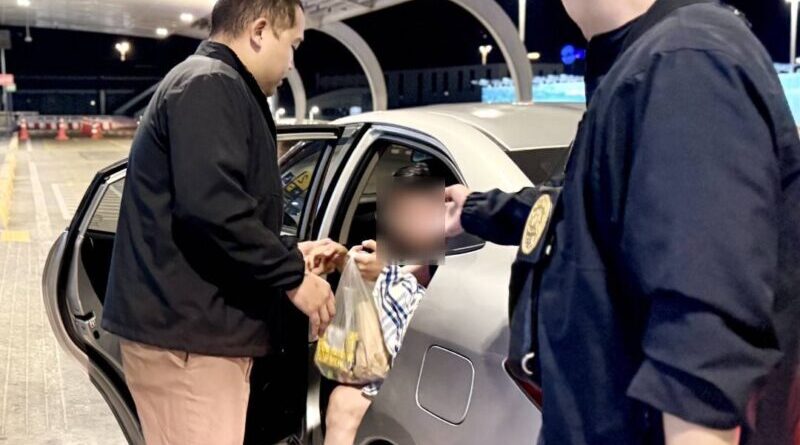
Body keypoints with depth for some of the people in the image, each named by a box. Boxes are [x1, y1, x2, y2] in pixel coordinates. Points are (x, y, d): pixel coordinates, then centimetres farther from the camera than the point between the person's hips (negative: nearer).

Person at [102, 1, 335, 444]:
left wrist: (290, 252, 22)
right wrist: (293, 275, -17)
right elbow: (211, 207, -26)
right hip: (187, 331, -11)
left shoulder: (211, 86, 21)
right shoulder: (211, 85, -13)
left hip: (199, 327, 11)